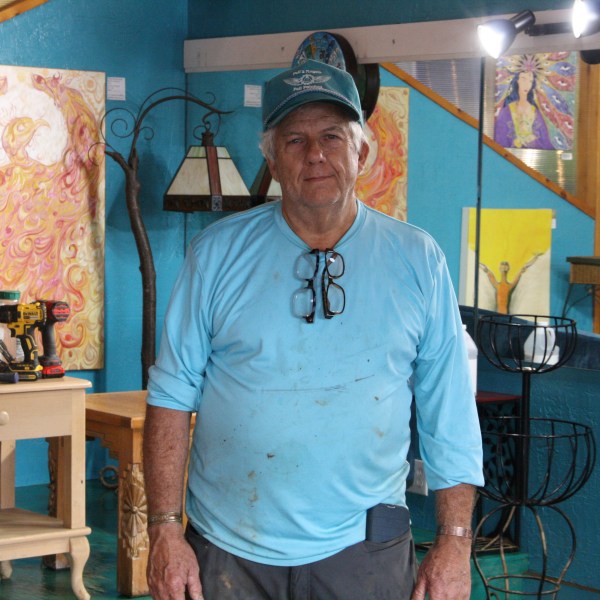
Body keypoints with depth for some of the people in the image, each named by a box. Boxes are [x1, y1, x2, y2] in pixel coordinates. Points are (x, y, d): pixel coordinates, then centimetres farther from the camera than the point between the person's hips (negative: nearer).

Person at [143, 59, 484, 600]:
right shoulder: (218, 252, 0)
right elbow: (173, 393, 0)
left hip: (363, 553, 0)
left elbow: (450, 415, 2)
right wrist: (165, 530, -6)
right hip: (229, 549, 0)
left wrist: (455, 542, -3)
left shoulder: (417, 260, 1)